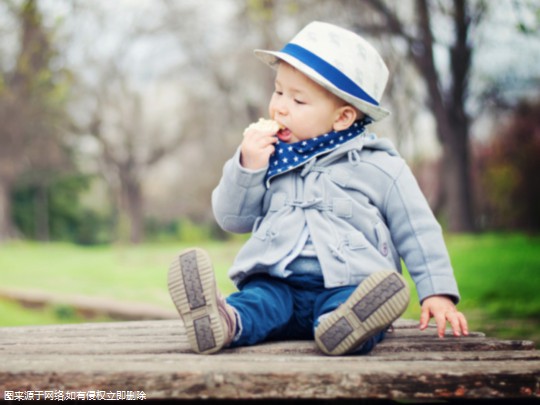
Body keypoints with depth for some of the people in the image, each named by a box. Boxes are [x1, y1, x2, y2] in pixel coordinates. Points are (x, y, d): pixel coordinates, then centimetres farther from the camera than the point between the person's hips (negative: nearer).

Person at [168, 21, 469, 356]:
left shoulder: (380, 167, 7)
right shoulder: (272, 158, 18)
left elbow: (419, 234, 9)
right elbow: (231, 219, 18)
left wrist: (437, 292, -2)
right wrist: (247, 166, 2)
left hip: (348, 285, -1)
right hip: (278, 284, 2)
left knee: (359, 303, -35)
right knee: (259, 298, -31)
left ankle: (346, 328, -64)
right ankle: (226, 322, -60)